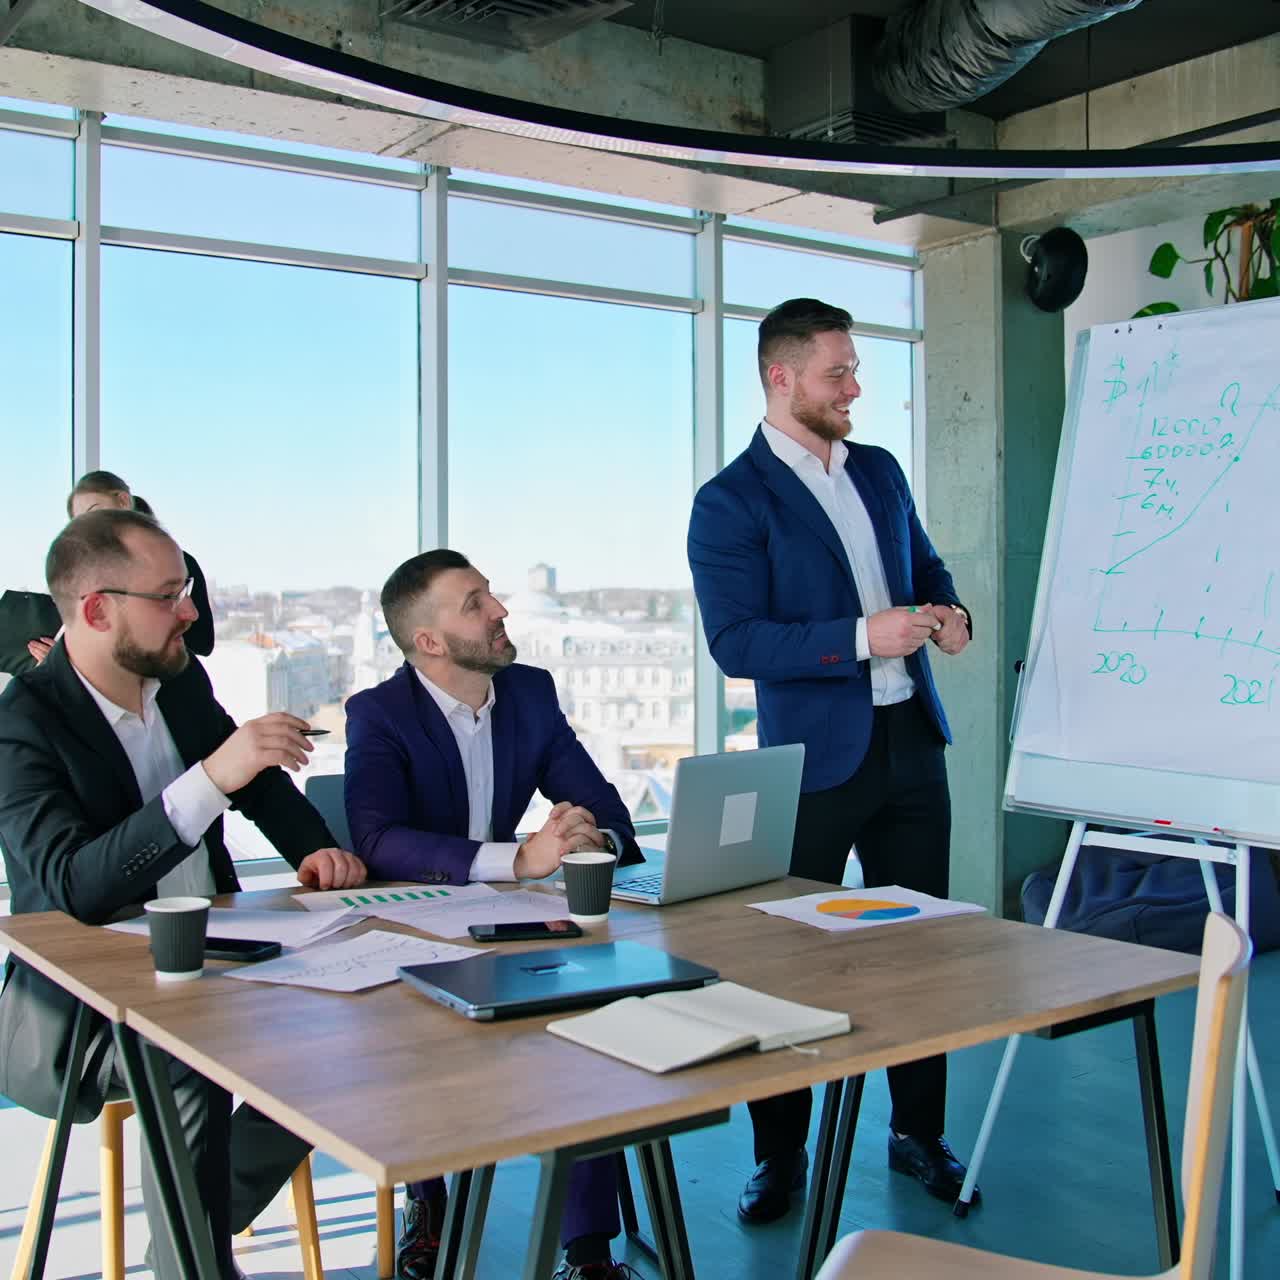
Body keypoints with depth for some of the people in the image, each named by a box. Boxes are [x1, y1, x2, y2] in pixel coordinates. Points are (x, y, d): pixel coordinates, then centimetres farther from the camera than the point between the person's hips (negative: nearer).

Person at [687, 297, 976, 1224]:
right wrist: (863, 637, -24)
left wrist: (949, 611, -1)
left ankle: (919, 1132, 30)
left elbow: (927, 564, 23)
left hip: (912, 739, 6)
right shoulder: (731, 503, -10)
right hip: (814, 756, -5)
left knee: (920, 939, 12)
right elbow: (735, 642, -17)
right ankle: (781, 1156, 23)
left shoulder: (881, 471, 11)